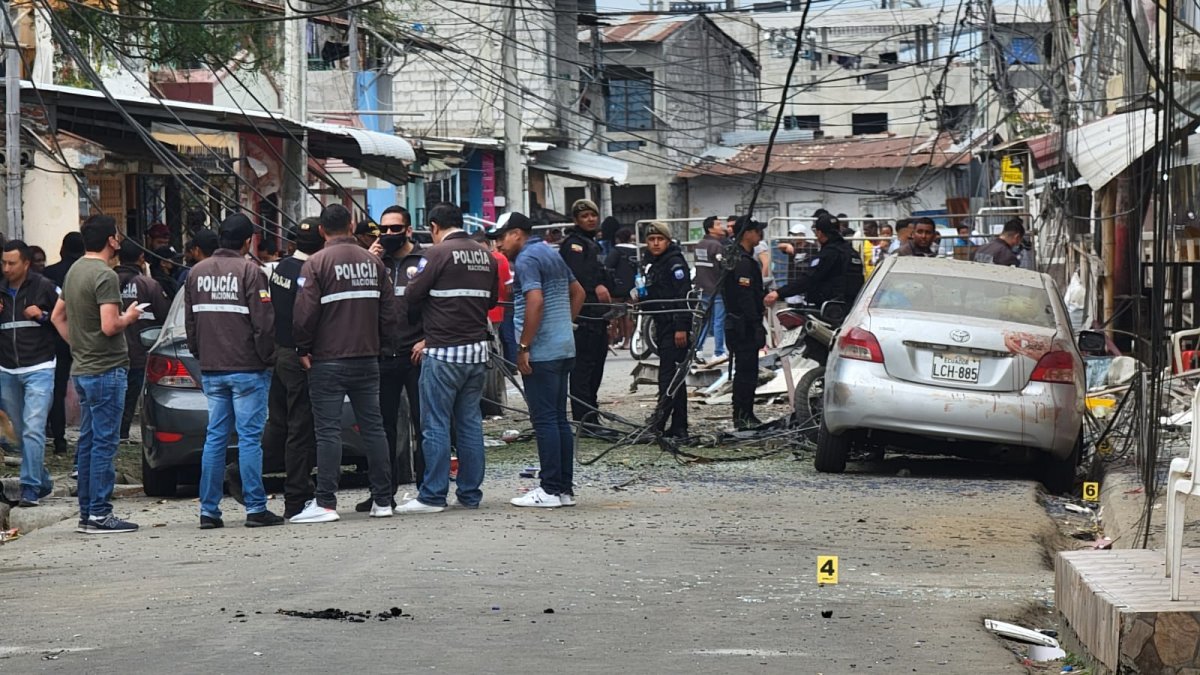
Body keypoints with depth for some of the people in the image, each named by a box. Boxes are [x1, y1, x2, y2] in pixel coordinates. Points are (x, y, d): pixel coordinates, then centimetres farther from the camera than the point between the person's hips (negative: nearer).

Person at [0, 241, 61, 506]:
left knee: (33, 429, -13)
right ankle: (42, 481, 23)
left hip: (39, 368, -5)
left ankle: (31, 488, -13)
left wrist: (43, 315, -15)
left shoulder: (45, 288, -5)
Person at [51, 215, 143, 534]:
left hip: (82, 369, 9)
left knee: (88, 442, 12)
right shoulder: (105, 276, -17)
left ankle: (86, 513, 16)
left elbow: (57, 317, 21)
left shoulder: (75, 271, 12)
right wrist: (129, 317, -5)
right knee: (105, 443, -6)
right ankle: (99, 515, -5)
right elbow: (109, 326, -24)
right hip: (106, 370, -9)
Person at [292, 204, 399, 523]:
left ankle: (326, 503, -7)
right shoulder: (373, 262, 7)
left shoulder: (316, 264, -10)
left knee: (328, 431, -4)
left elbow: (305, 314, -14)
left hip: (328, 361, -5)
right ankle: (383, 500, 11)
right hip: (367, 359, 5)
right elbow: (389, 311, 10)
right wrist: (387, 347, 19)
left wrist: (303, 349, -1)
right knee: (373, 427, 9)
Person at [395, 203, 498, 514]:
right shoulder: (486, 255, 10)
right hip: (478, 349, 7)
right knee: (470, 423, 11)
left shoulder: (438, 253, -10)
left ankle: (433, 495, -2)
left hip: (444, 351, -6)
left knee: (436, 425, -2)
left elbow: (411, 298, -9)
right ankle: (470, 493, 14)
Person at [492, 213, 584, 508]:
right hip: (564, 348, 9)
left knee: (544, 420, -7)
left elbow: (535, 301, -22)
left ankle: (550, 489, -7)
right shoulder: (552, 254, 18)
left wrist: (523, 347, -19)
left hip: (541, 352, -9)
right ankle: (565, 488, 12)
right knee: (560, 419, 11)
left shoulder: (526, 259, -11)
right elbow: (578, 292, 25)